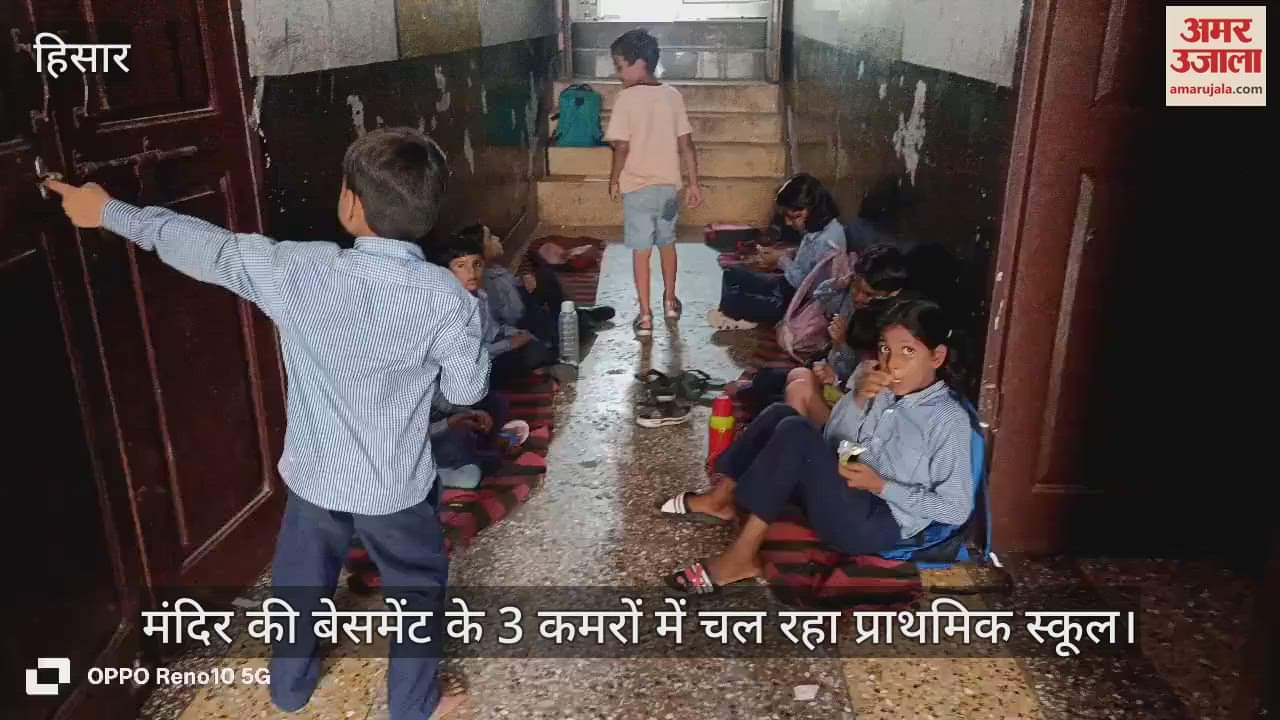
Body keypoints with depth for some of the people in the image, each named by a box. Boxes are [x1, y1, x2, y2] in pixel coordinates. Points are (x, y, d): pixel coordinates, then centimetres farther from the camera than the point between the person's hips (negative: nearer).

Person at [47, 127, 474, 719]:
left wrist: (108, 212, 10)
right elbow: (467, 390, -11)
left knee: (300, 585, 28)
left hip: (314, 474, 2)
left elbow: (204, 246, -6)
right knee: (417, 593, 23)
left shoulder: (300, 272, -20)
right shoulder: (446, 297, -23)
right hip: (397, 486, -2)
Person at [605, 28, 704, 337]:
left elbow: (622, 147, -14)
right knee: (667, 244, 21)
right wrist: (694, 184, 7)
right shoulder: (673, 95, 0)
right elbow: (686, 145, 1)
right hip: (669, 185, 4)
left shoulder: (626, 98, -13)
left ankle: (645, 316, 4)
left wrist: (614, 179, 2)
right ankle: (670, 301, 34)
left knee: (641, 251, 3)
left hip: (637, 187, -4)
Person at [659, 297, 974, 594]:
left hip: (877, 524, -7)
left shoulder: (949, 418, -13)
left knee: (796, 433, -24)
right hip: (842, 493, 7)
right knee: (780, 414, 0)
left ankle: (741, 557, -19)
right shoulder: (879, 386, 4)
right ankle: (721, 498, 1)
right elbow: (831, 440, 2)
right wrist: (858, 399, -16)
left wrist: (879, 485, -19)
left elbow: (957, 509, -14)